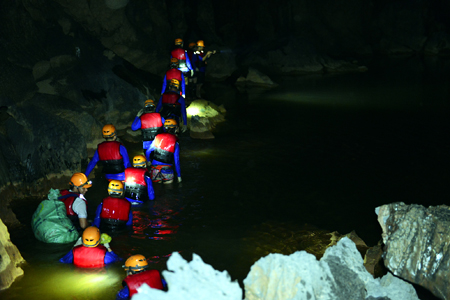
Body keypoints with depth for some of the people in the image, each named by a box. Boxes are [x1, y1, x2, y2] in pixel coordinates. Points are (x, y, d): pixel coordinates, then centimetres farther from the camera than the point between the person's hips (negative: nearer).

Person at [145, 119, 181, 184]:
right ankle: (166, 181, -5)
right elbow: (177, 161, -7)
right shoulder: (175, 143, -9)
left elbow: (147, 152, 6)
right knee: (169, 181, 21)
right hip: (167, 171, -3)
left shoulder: (158, 137, -1)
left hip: (155, 169, 3)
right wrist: (179, 175, 3)